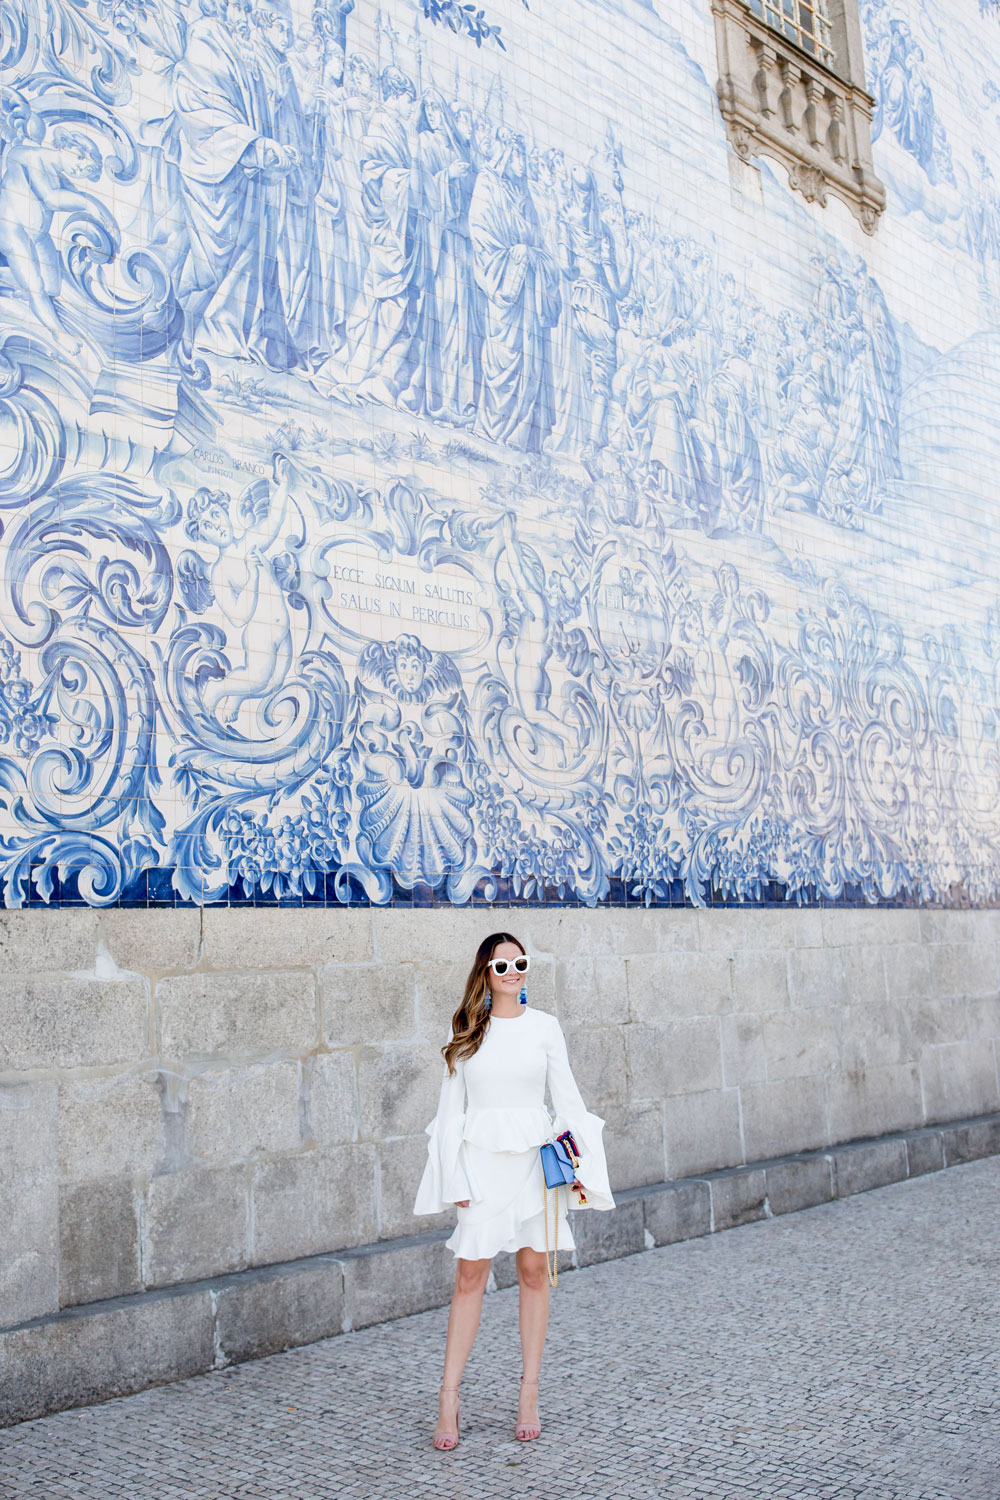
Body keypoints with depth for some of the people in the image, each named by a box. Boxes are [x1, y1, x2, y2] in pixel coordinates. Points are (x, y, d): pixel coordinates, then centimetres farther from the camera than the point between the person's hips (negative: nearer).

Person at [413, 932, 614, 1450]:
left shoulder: (544, 1027, 4)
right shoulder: (467, 1031, 3)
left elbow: (566, 1096, 5)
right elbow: (451, 1105, 5)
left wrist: (580, 1163, -4)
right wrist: (454, 1176, -1)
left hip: (534, 1155, 1)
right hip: (482, 1158, 0)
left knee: (534, 1271, 5)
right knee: (470, 1275, -1)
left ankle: (529, 1395, 16)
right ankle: (449, 1400, 7)